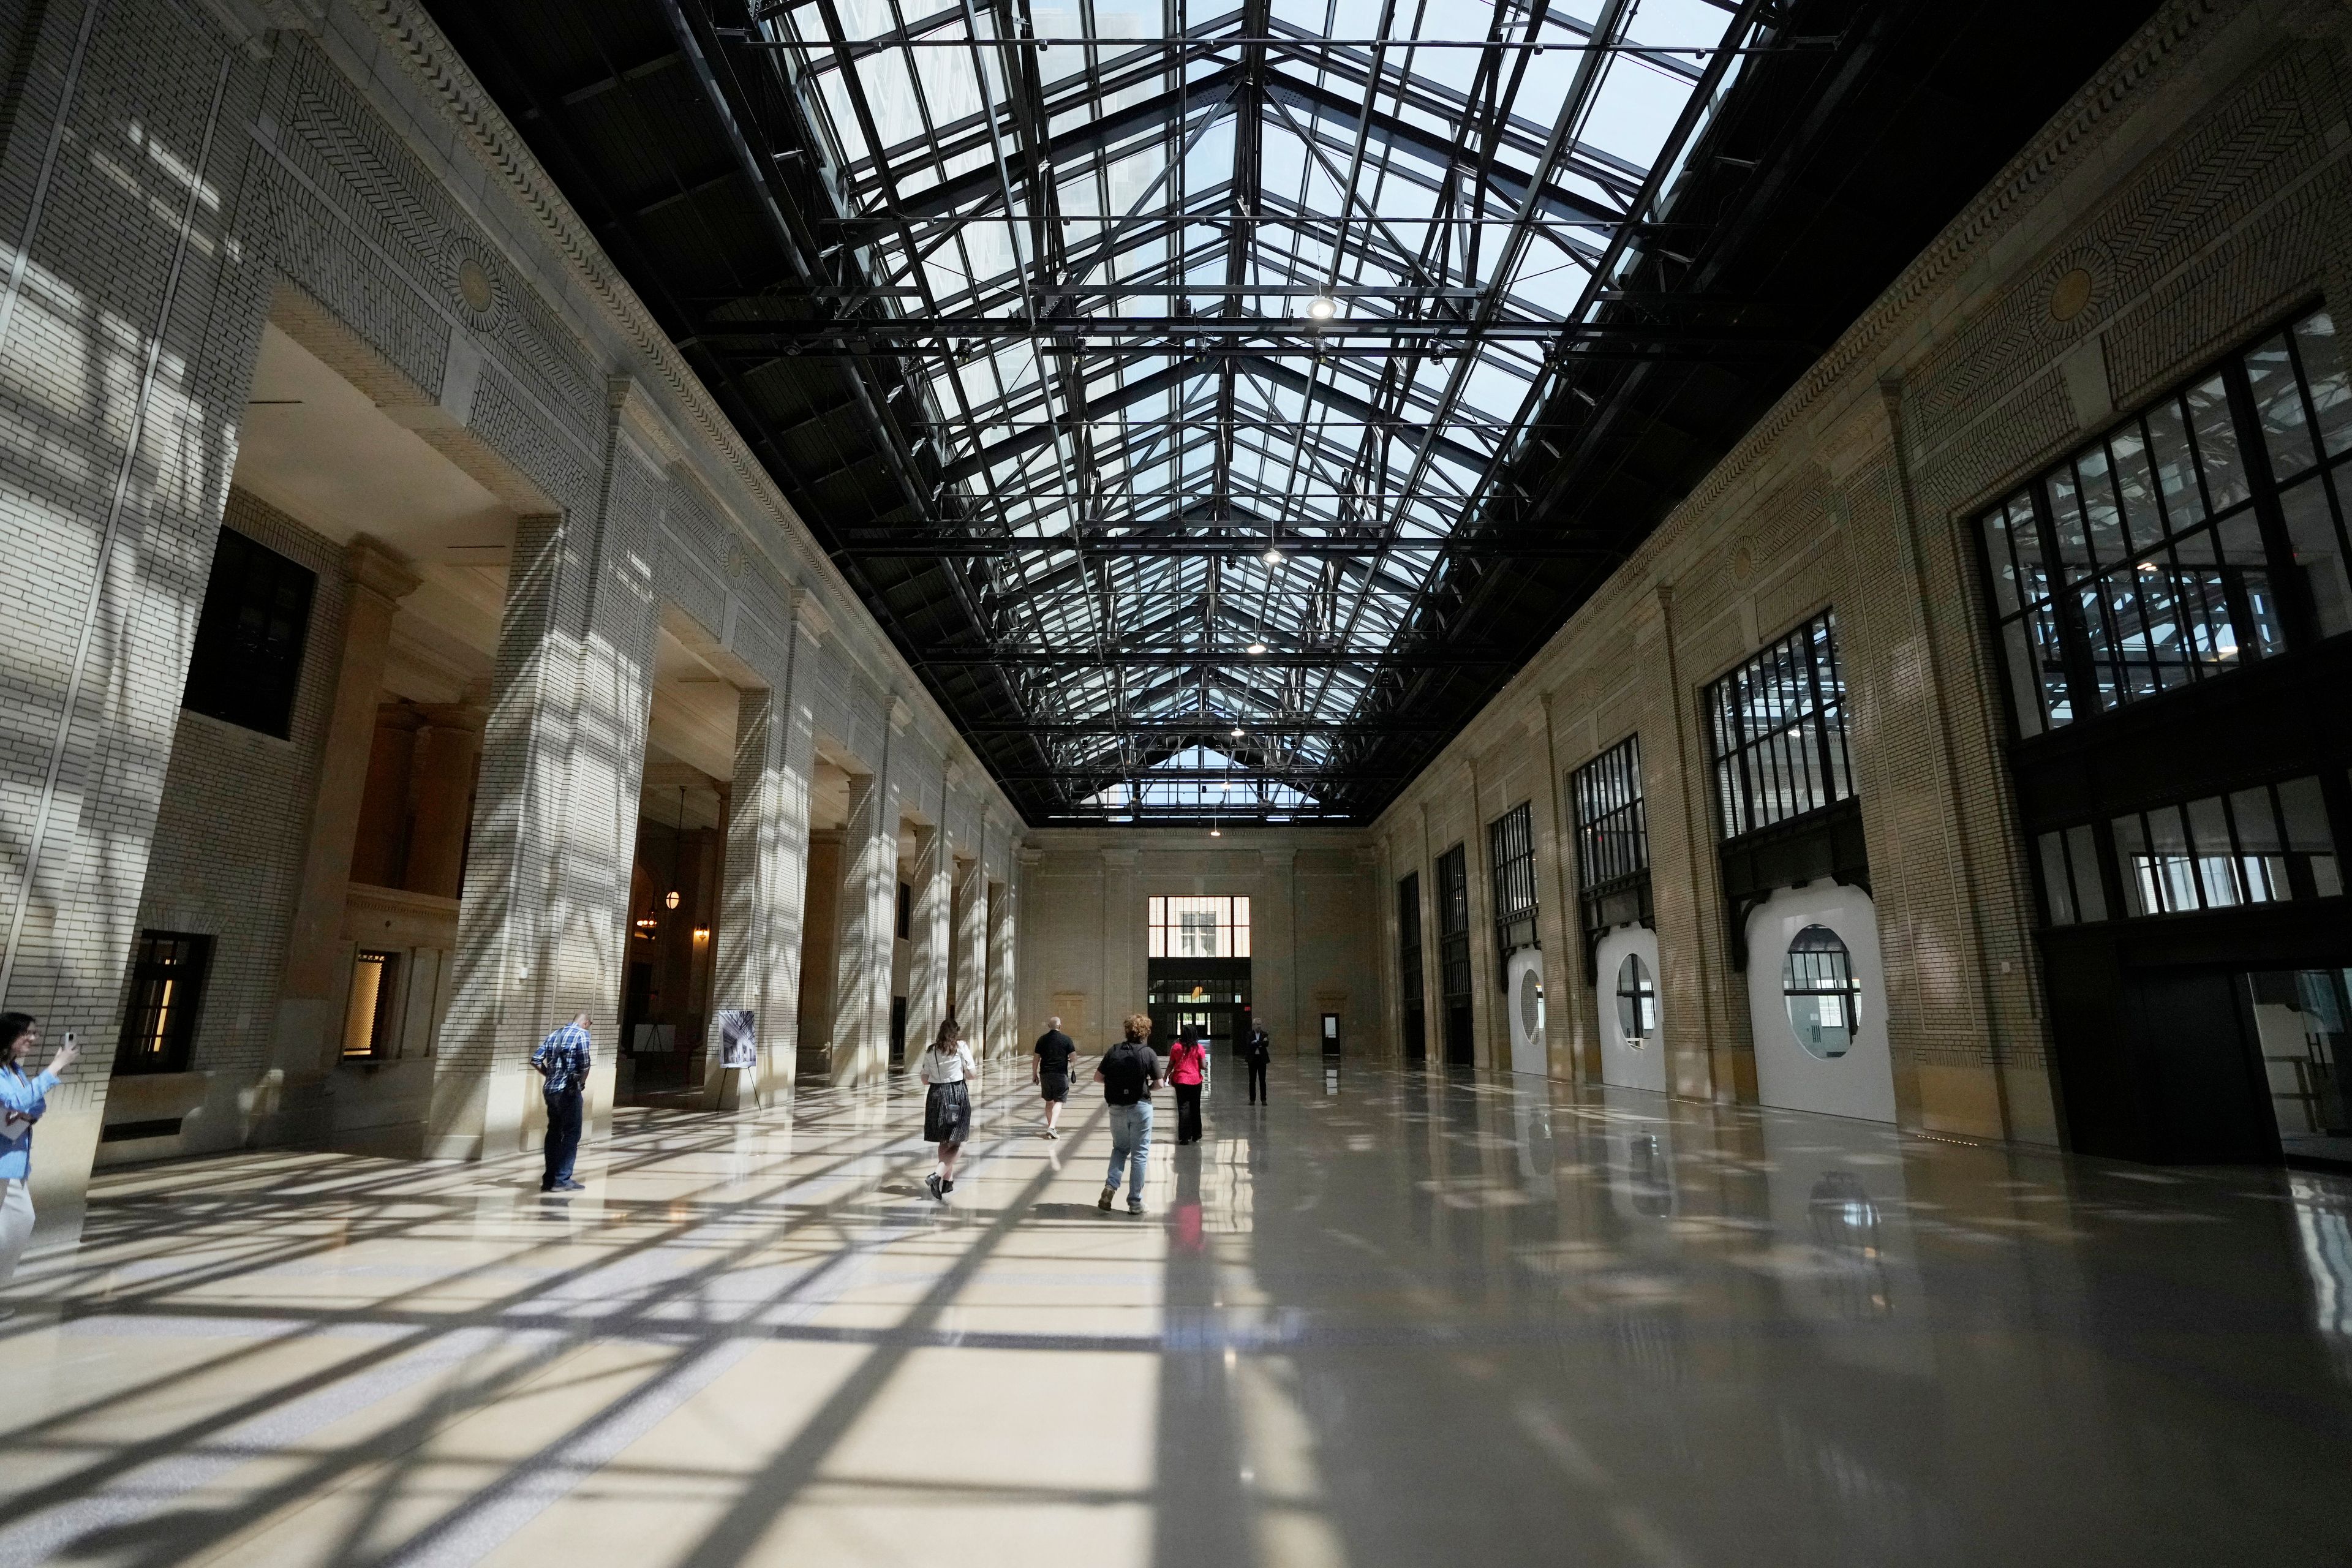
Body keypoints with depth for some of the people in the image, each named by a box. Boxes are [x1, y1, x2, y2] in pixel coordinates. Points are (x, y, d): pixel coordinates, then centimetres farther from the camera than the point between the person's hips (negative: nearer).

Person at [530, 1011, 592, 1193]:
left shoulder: (554, 1034, 12)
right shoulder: (581, 1034, -8)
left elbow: (535, 1060, 7)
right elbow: (584, 1064, -15)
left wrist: (549, 1075, 16)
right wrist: (582, 1084, 1)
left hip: (551, 1090, 7)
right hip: (569, 1091, -7)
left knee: (554, 1133, 15)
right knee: (571, 1134, 0)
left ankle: (549, 1178, 18)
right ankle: (562, 1179, -2)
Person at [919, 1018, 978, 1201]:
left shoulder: (931, 1050, 7)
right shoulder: (961, 1047, -4)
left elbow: (925, 1079, 9)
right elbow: (971, 1075, -6)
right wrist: (976, 1073, 16)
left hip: (936, 1095, 5)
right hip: (957, 1094, -5)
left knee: (944, 1142, 17)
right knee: (957, 1144, -1)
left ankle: (948, 1180, 22)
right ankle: (937, 1175, -19)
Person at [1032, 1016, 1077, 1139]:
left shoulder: (1042, 1039, 4)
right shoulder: (1066, 1039, -4)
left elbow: (1036, 1058, 5)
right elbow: (1073, 1056, -5)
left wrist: (1034, 1074, 13)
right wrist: (1068, 1059, 18)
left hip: (1045, 1074, 3)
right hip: (1061, 1074, -3)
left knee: (1049, 1102, 16)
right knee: (1058, 1102, -1)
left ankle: (1051, 1127, 22)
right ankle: (1052, 1127, -16)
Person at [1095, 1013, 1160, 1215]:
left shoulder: (1113, 1051, 0)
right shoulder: (1148, 1053, -8)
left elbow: (1098, 1077, 3)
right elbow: (1158, 1083, -7)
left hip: (1117, 1107, 3)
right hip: (1140, 1106, -3)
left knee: (1119, 1149, 21)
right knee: (1139, 1154, 7)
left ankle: (1111, 1185, 0)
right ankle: (1135, 1202, 10)